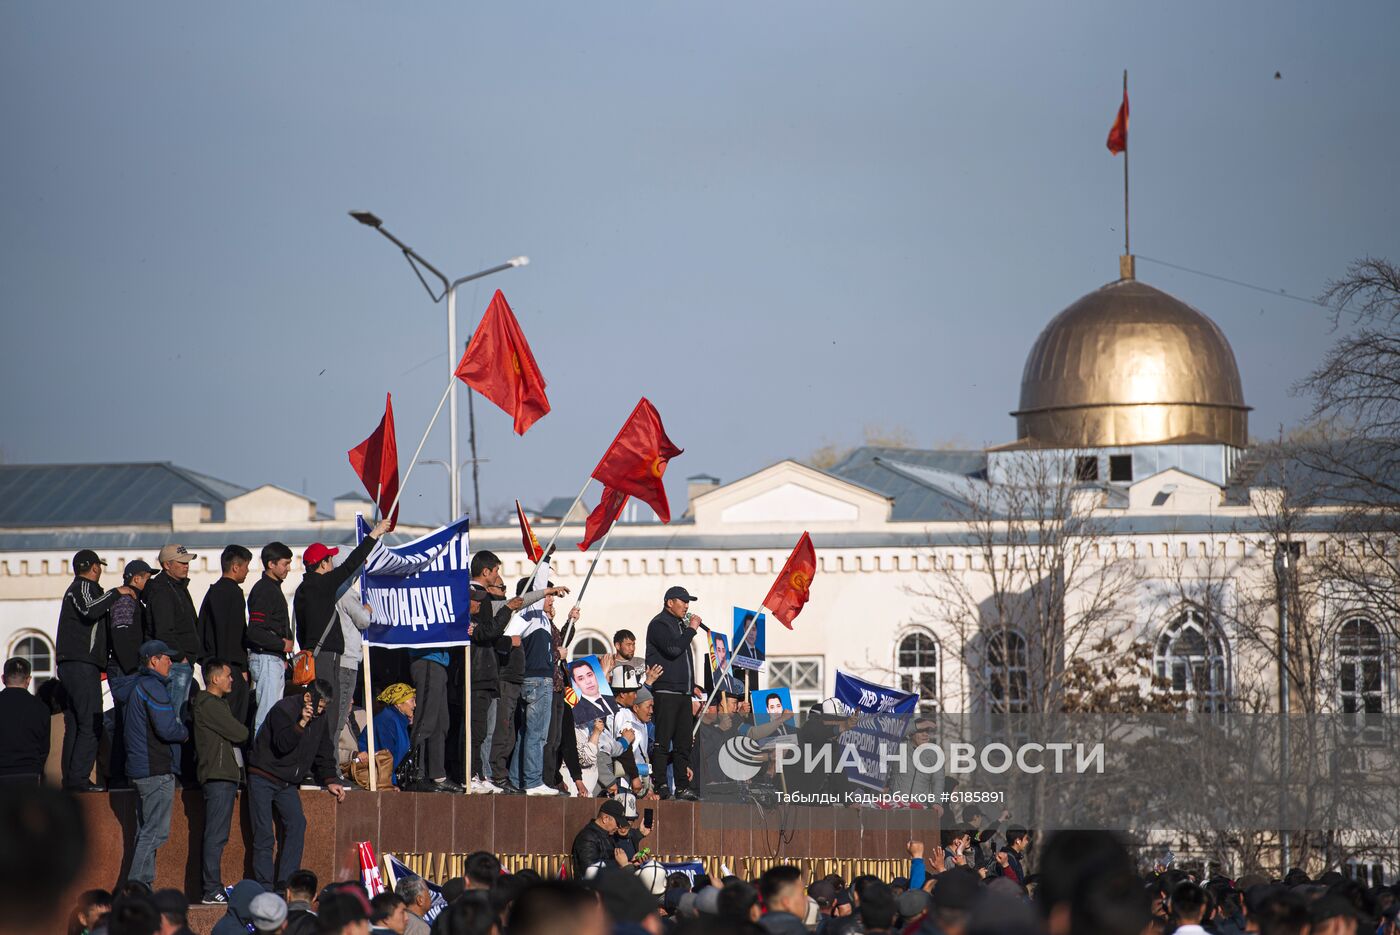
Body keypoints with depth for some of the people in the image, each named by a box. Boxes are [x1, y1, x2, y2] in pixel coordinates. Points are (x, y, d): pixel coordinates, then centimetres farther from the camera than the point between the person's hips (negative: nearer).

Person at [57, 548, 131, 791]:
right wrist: (116, 593, -17)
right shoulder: (83, 587, -5)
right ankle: (79, 778, -19)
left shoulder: (76, 588, 25)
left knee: (74, 725, 11)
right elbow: (90, 610, -26)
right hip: (82, 665, -10)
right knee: (91, 725, -13)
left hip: (69, 666, 10)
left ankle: (70, 779, 10)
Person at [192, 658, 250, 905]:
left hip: (224, 775, 11)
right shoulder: (208, 704, -12)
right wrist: (250, 732, 7)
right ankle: (212, 891, -11)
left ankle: (213, 888, 12)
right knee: (216, 835, -10)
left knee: (216, 835, 10)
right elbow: (238, 733, -12)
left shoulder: (218, 703, 22)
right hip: (217, 776, -11)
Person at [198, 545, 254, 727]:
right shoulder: (233, 593, -12)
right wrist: (243, 668, -13)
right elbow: (237, 632, -16)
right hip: (231, 664, -9)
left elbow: (202, 629, 19)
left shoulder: (213, 591, 16)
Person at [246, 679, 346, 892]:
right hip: (263, 779, -6)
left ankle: (285, 882, -13)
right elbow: (282, 745, -25)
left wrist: (330, 780, 5)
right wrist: (301, 723, -34)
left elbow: (323, 753, 15)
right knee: (264, 833, -10)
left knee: (297, 823, -13)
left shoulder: (321, 718, 7)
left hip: (287, 784, 6)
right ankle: (264, 887, -8)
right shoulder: (283, 709, -15)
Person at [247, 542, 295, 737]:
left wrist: (283, 655, 15)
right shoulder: (263, 591, -15)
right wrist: (282, 645, -13)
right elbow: (255, 632, -22)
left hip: (275, 659, 10)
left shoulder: (274, 588, 17)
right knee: (267, 713, -10)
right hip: (266, 659, -10)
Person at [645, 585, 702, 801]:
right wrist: (691, 629, -10)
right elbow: (673, 649, -21)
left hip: (683, 693, 9)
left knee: (683, 742, 7)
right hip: (666, 692, -9)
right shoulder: (659, 624, -5)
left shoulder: (680, 624, 22)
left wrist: (692, 685, 20)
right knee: (662, 741, -9)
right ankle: (661, 786, -10)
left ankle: (682, 786, 9)